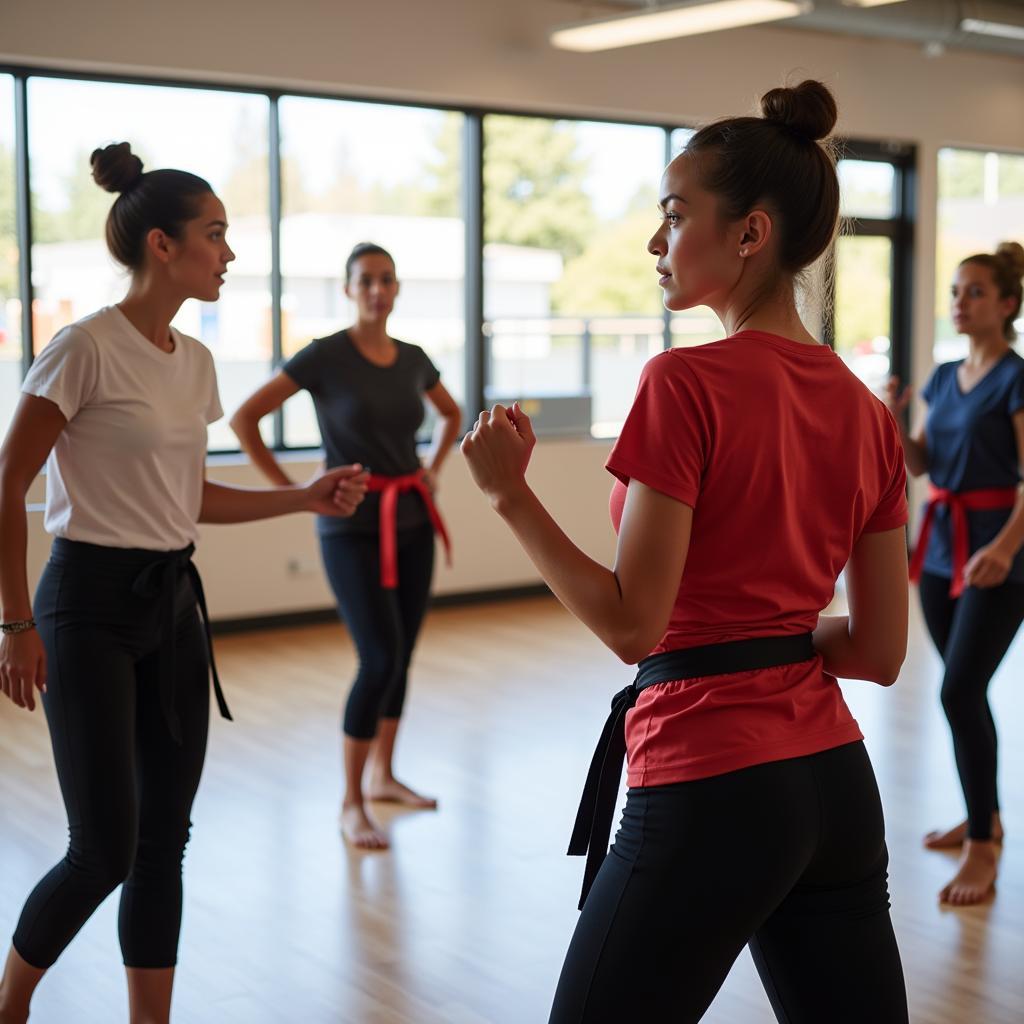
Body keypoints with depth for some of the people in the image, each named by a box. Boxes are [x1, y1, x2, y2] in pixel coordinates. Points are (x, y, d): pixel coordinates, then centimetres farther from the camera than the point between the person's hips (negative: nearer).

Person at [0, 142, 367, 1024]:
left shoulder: (195, 361, 9)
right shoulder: (87, 348, -15)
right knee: (106, 849, -5)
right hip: (91, 605, -7)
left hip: (173, 604, 7)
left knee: (163, 842, 9)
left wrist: (303, 498, 8)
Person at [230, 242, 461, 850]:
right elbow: (245, 419, -12)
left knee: (403, 655, 9)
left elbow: (452, 414, 25)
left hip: (413, 520, 6)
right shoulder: (325, 357, -11)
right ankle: (352, 802, -2)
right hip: (353, 526, -6)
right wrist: (290, 491, -12)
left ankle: (383, 775, 27)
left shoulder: (413, 359, 5)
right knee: (380, 658, -14)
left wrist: (434, 470, 12)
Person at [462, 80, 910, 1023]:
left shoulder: (688, 383, -15)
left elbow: (632, 626, -16)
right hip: (834, 782, 7)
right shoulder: (865, 412, 5)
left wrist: (510, 493, -9)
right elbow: (880, 653, 8)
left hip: (708, 787, -7)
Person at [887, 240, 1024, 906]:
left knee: (960, 691, -12)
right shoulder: (945, 377, 11)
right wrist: (893, 422, -4)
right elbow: (920, 464, 15)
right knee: (964, 691, 15)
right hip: (942, 542, 7)